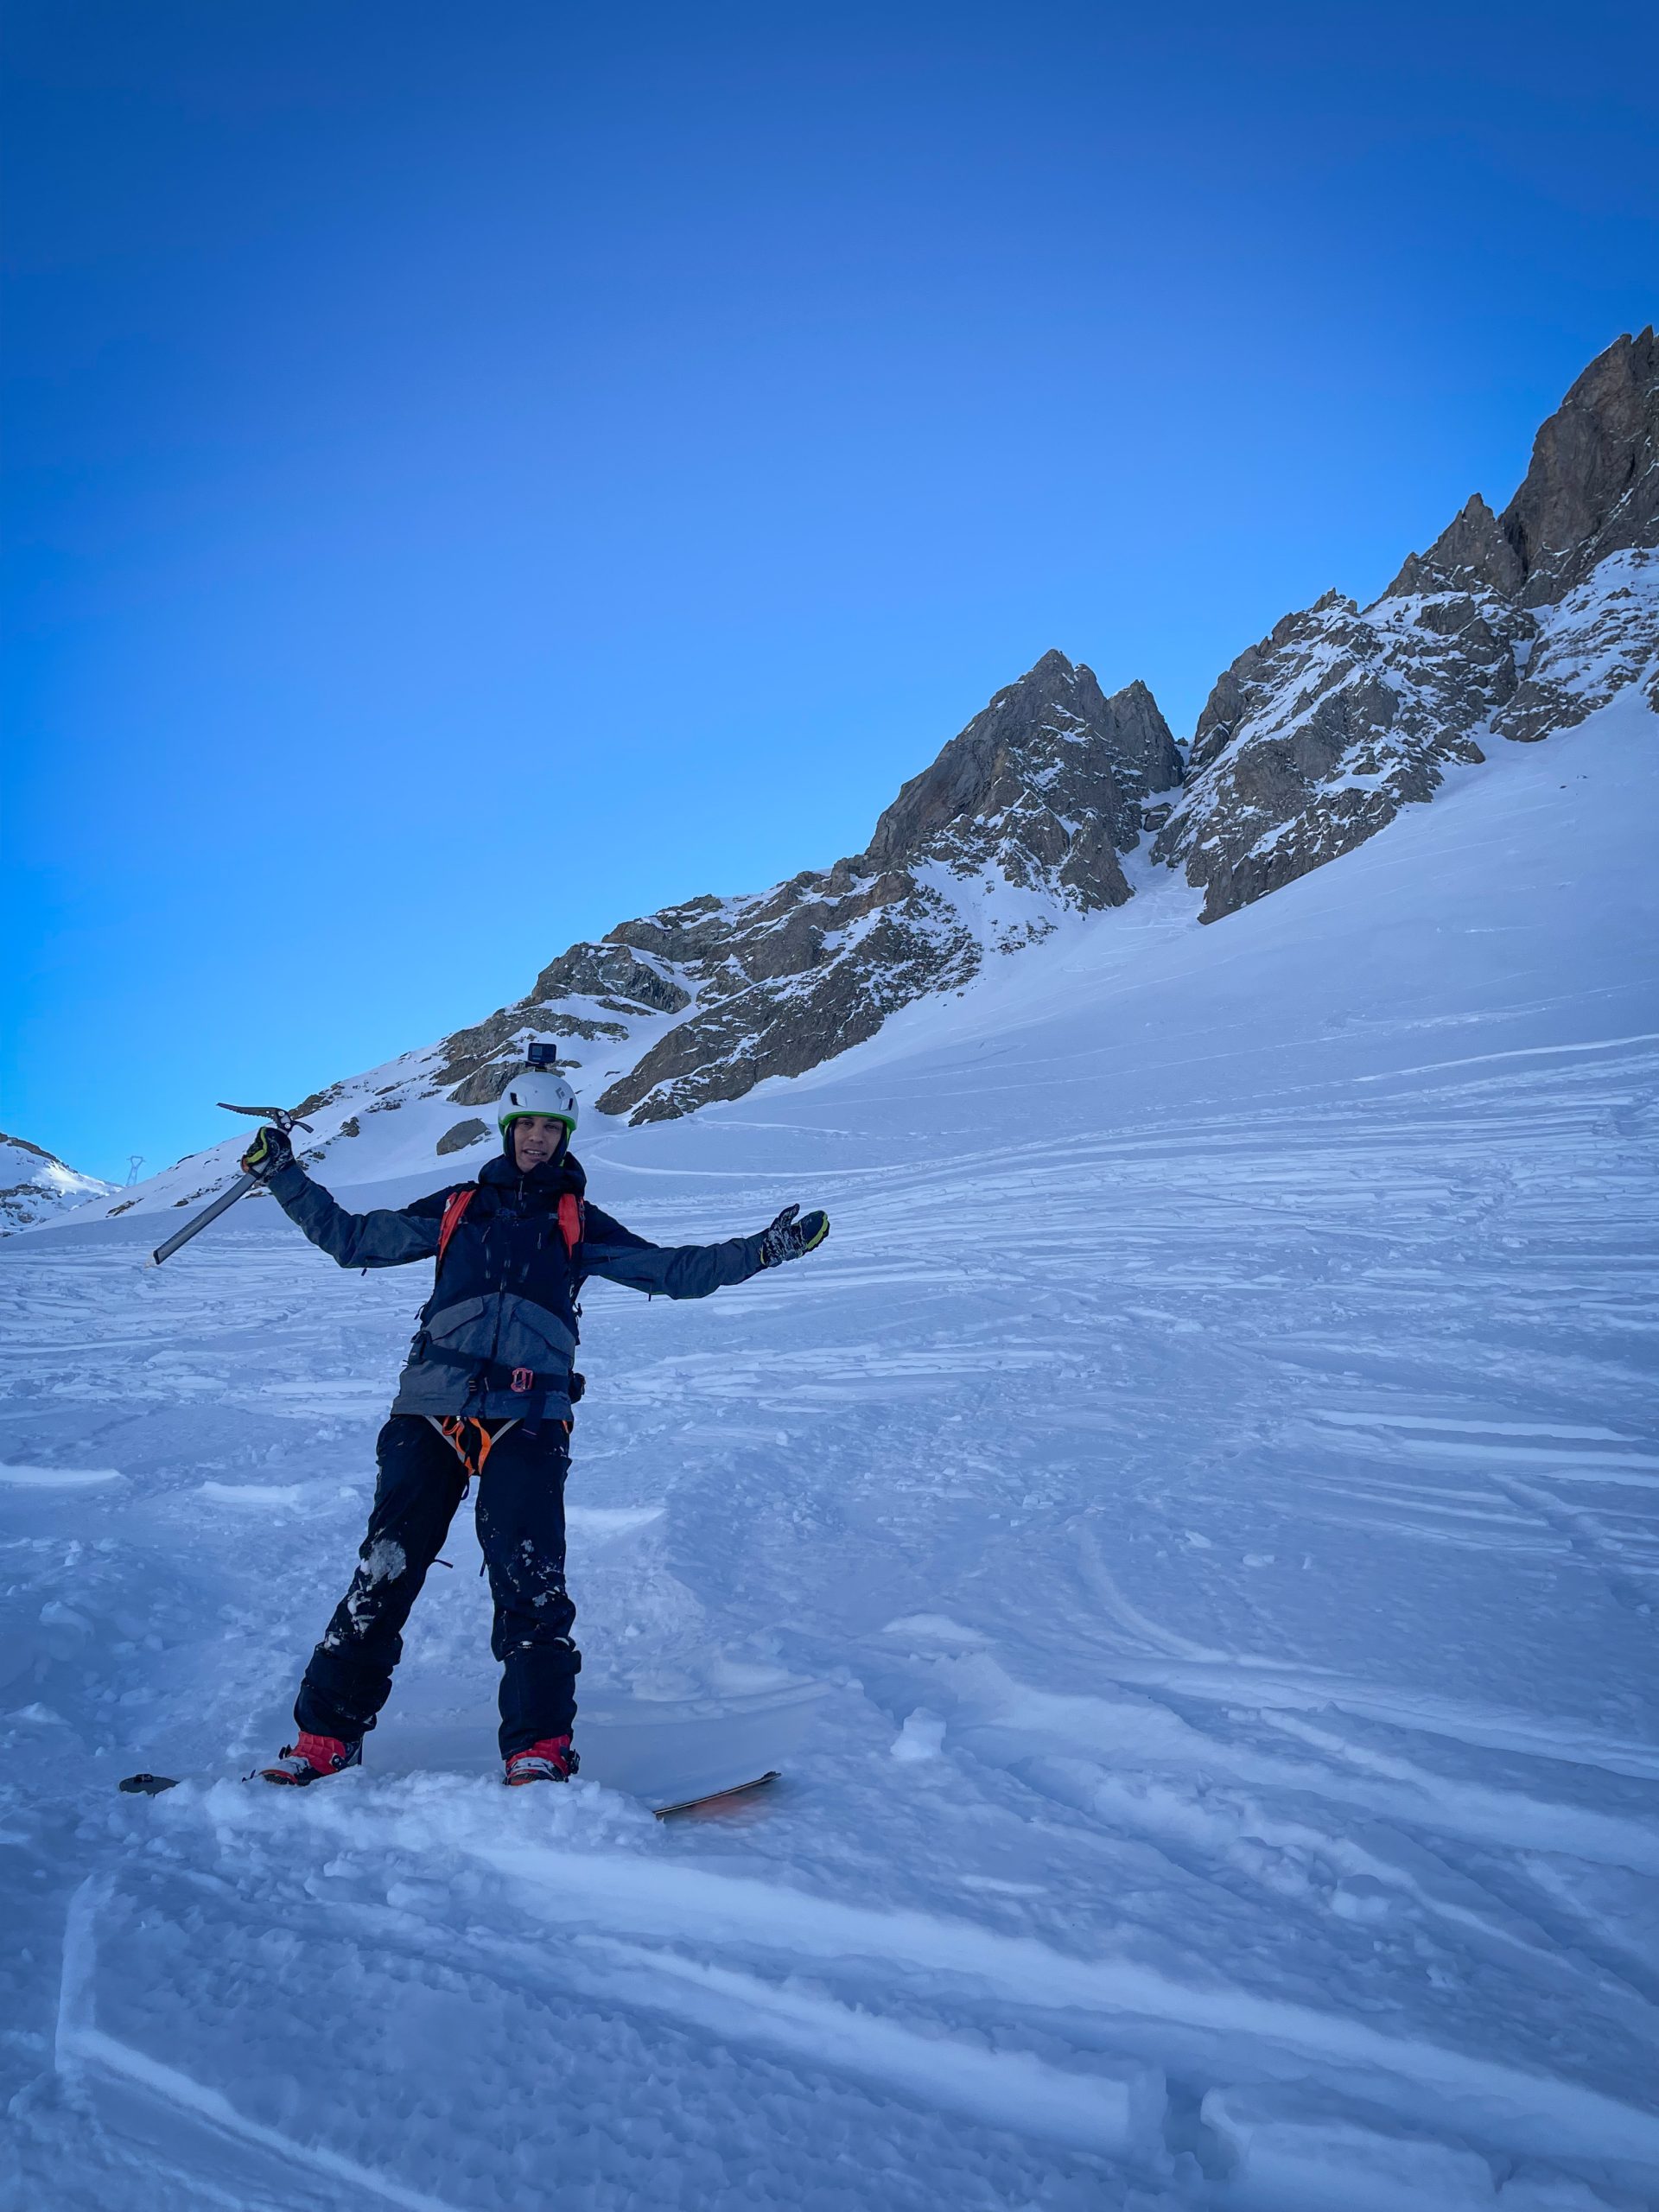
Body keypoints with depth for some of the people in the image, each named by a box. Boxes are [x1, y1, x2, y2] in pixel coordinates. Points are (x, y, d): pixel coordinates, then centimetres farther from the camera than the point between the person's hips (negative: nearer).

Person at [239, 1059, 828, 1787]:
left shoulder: (579, 1223, 18)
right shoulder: (457, 1206, 20)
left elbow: (673, 1270, 16)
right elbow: (351, 1239, 21)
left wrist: (764, 1247, 8)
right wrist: (281, 1175, 18)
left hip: (527, 1420, -1)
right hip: (430, 1411, 1)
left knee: (529, 1579, -12)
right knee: (385, 1571, -2)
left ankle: (540, 1751, -10)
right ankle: (326, 1736, 10)